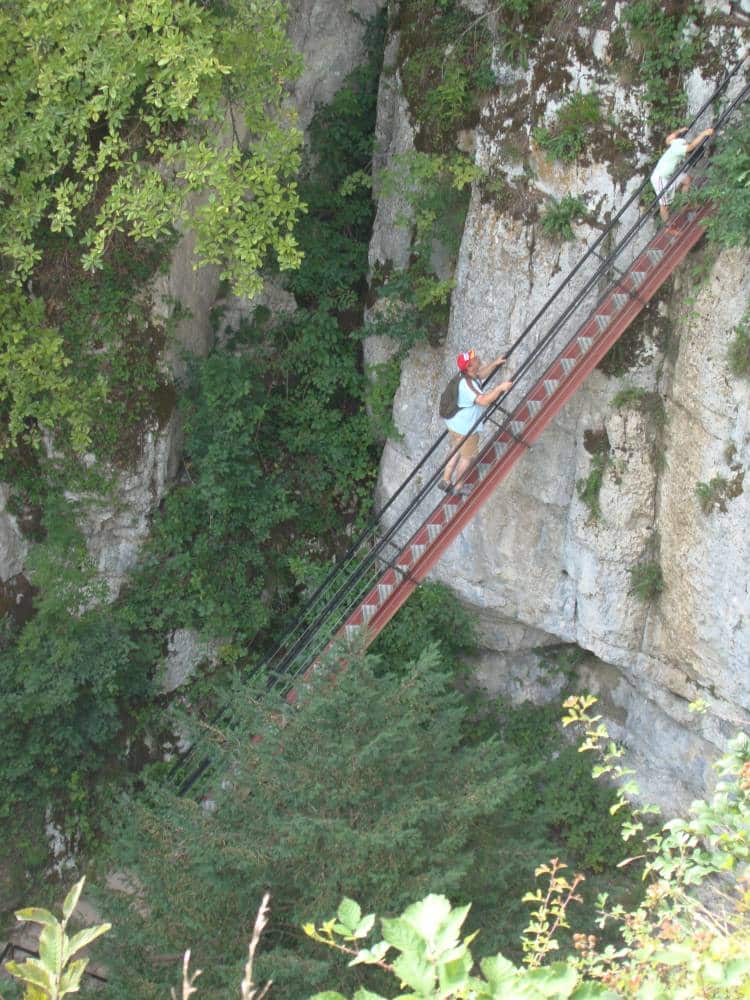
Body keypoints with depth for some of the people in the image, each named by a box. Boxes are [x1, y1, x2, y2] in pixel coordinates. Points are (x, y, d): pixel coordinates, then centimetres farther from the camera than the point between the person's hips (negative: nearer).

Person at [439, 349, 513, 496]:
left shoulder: (467, 376, -5)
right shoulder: (466, 385, -34)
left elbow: (481, 374, 16)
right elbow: (483, 400, -44)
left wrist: (494, 364, 2)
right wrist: (500, 388, -36)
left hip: (455, 423, 9)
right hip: (465, 428, -9)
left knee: (456, 452, 26)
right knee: (467, 457, 13)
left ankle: (446, 481, 35)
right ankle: (458, 486, 30)